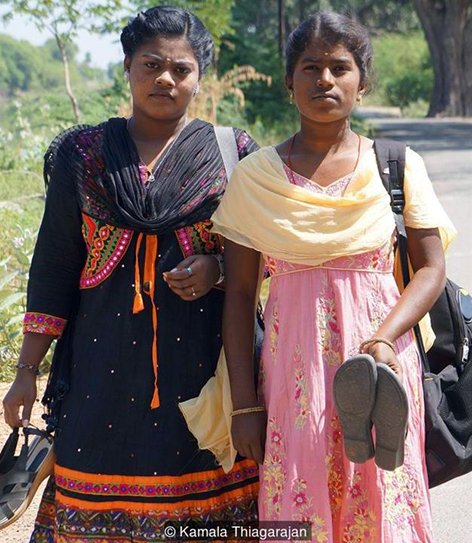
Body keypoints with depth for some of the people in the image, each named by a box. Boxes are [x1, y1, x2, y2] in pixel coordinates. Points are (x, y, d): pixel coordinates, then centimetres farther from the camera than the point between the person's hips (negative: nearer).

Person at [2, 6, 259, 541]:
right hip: (106, 356, 1)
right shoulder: (82, 154, 8)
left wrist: (218, 269, -12)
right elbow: (53, 265, 8)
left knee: (201, 494, -1)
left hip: (204, 357, 0)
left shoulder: (231, 153, 5)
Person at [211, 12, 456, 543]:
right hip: (293, 373, 0)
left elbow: (430, 269, 2)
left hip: (380, 363, 0)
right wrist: (244, 403, -1)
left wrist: (384, 340, -16)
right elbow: (239, 292, 3)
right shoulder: (254, 176, 2)